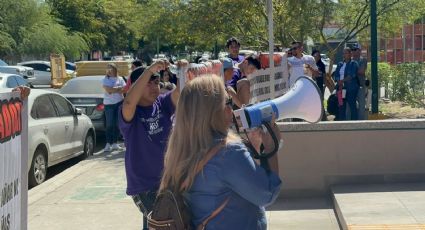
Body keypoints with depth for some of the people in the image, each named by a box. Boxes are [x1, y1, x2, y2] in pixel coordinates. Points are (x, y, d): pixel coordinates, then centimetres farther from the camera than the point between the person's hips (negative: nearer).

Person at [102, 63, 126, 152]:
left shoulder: (120, 79, 9)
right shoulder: (105, 80, 4)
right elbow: (108, 89, -12)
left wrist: (113, 90, -13)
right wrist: (118, 88, -10)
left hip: (119, 103, 2)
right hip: (108, 104, -2)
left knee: (117, 124, 4)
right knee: (109, 124, -5)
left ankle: (115, 143, 12)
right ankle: (108, 144, -4)